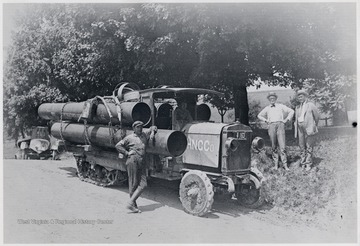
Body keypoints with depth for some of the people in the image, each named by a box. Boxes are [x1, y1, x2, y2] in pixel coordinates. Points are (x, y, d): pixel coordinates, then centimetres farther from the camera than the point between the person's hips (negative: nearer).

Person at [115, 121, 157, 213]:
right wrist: (126, 153, -3)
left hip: (142, 162, 5)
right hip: (132, 160, -5)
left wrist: (152, 133, 12)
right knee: (133, 184, -3)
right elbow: (118, 145, 7)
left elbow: (153, 127, 32)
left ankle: (130, 202, -2)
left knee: (143, 184, -5)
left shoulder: (145, 134, 19)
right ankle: (134, 205, 4)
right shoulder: (129, 138, 6)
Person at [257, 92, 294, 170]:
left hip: (280, 125, -2)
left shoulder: (281, 106, 12)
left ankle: (285, 164, -9)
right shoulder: (267, 108, 17)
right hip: (271, 126, 2)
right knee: (273, 146, 1)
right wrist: (266, 120, 13)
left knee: (282, 145, -10)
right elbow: (259, 115, 28)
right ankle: (275, 163, 7)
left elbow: (291, 111, 12)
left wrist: (286, 120, 4)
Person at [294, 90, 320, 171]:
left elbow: (317, 117, 6)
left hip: (309, 129, -5)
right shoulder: (297, 108, 16)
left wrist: (314, 126, 15)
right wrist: (296, 129, 13)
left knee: (309, 147, -4)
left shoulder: (311, 105, 0)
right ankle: (303, 163, 10)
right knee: (302, 147, 5)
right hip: (300, 130, 5)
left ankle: (308, 164, 1)